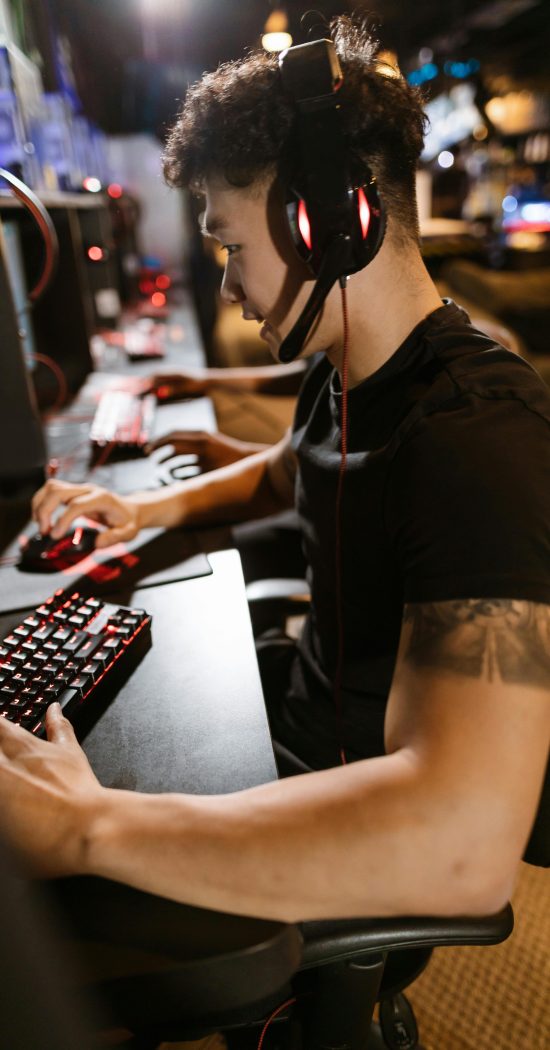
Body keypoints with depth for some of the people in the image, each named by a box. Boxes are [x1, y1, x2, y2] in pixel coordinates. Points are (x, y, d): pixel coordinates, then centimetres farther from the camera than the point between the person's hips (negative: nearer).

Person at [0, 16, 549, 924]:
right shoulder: (340, 376, -2)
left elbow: (462, 847, -43)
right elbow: (282, 472, 20)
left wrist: (84, 826, -38)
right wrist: (151, 509, 1)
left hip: (373, 843, -7)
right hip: (304, 703, 8)